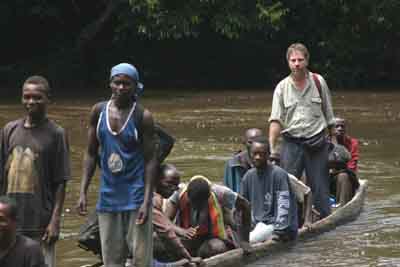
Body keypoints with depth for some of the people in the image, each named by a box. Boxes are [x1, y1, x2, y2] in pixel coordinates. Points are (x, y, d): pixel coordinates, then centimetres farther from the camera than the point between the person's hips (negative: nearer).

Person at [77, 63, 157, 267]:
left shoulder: (142, 117, -7)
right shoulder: (99, 111, 4)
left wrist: (147, 201, -14)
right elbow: (91, 154, 9)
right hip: (108, 196, 4)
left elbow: (150, 160, -7)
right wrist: (83, 192, 1)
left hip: (135, 196, -4)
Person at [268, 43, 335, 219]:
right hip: (291, 143, 0)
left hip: (316, 143, 0)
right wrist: (272, 148, -17)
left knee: (319, 186, 4)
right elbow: (276, 120, -6)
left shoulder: (318, 82, 3)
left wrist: (334, 139, 9)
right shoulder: (282, 87, 0)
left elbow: (329, 114, 10)